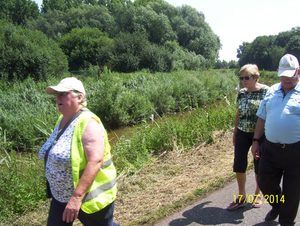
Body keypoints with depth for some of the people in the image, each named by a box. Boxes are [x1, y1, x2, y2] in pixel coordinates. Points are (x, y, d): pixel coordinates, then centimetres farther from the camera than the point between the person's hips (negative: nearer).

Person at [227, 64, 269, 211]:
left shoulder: (266, 91, -9)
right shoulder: (241, 93, 6)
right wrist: (235, 133, 15)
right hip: (242, 133, 4)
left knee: (259, 165, 10)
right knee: (238, 164, 3)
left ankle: (258, 193, 34)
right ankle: (242, 197, 20)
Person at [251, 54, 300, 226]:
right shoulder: (272, 91, 8)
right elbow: (262, 118, 13)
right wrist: (256, 141, 10)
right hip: (270, 148, 4)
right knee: (265, 183, 14)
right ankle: (276, 206, 44)